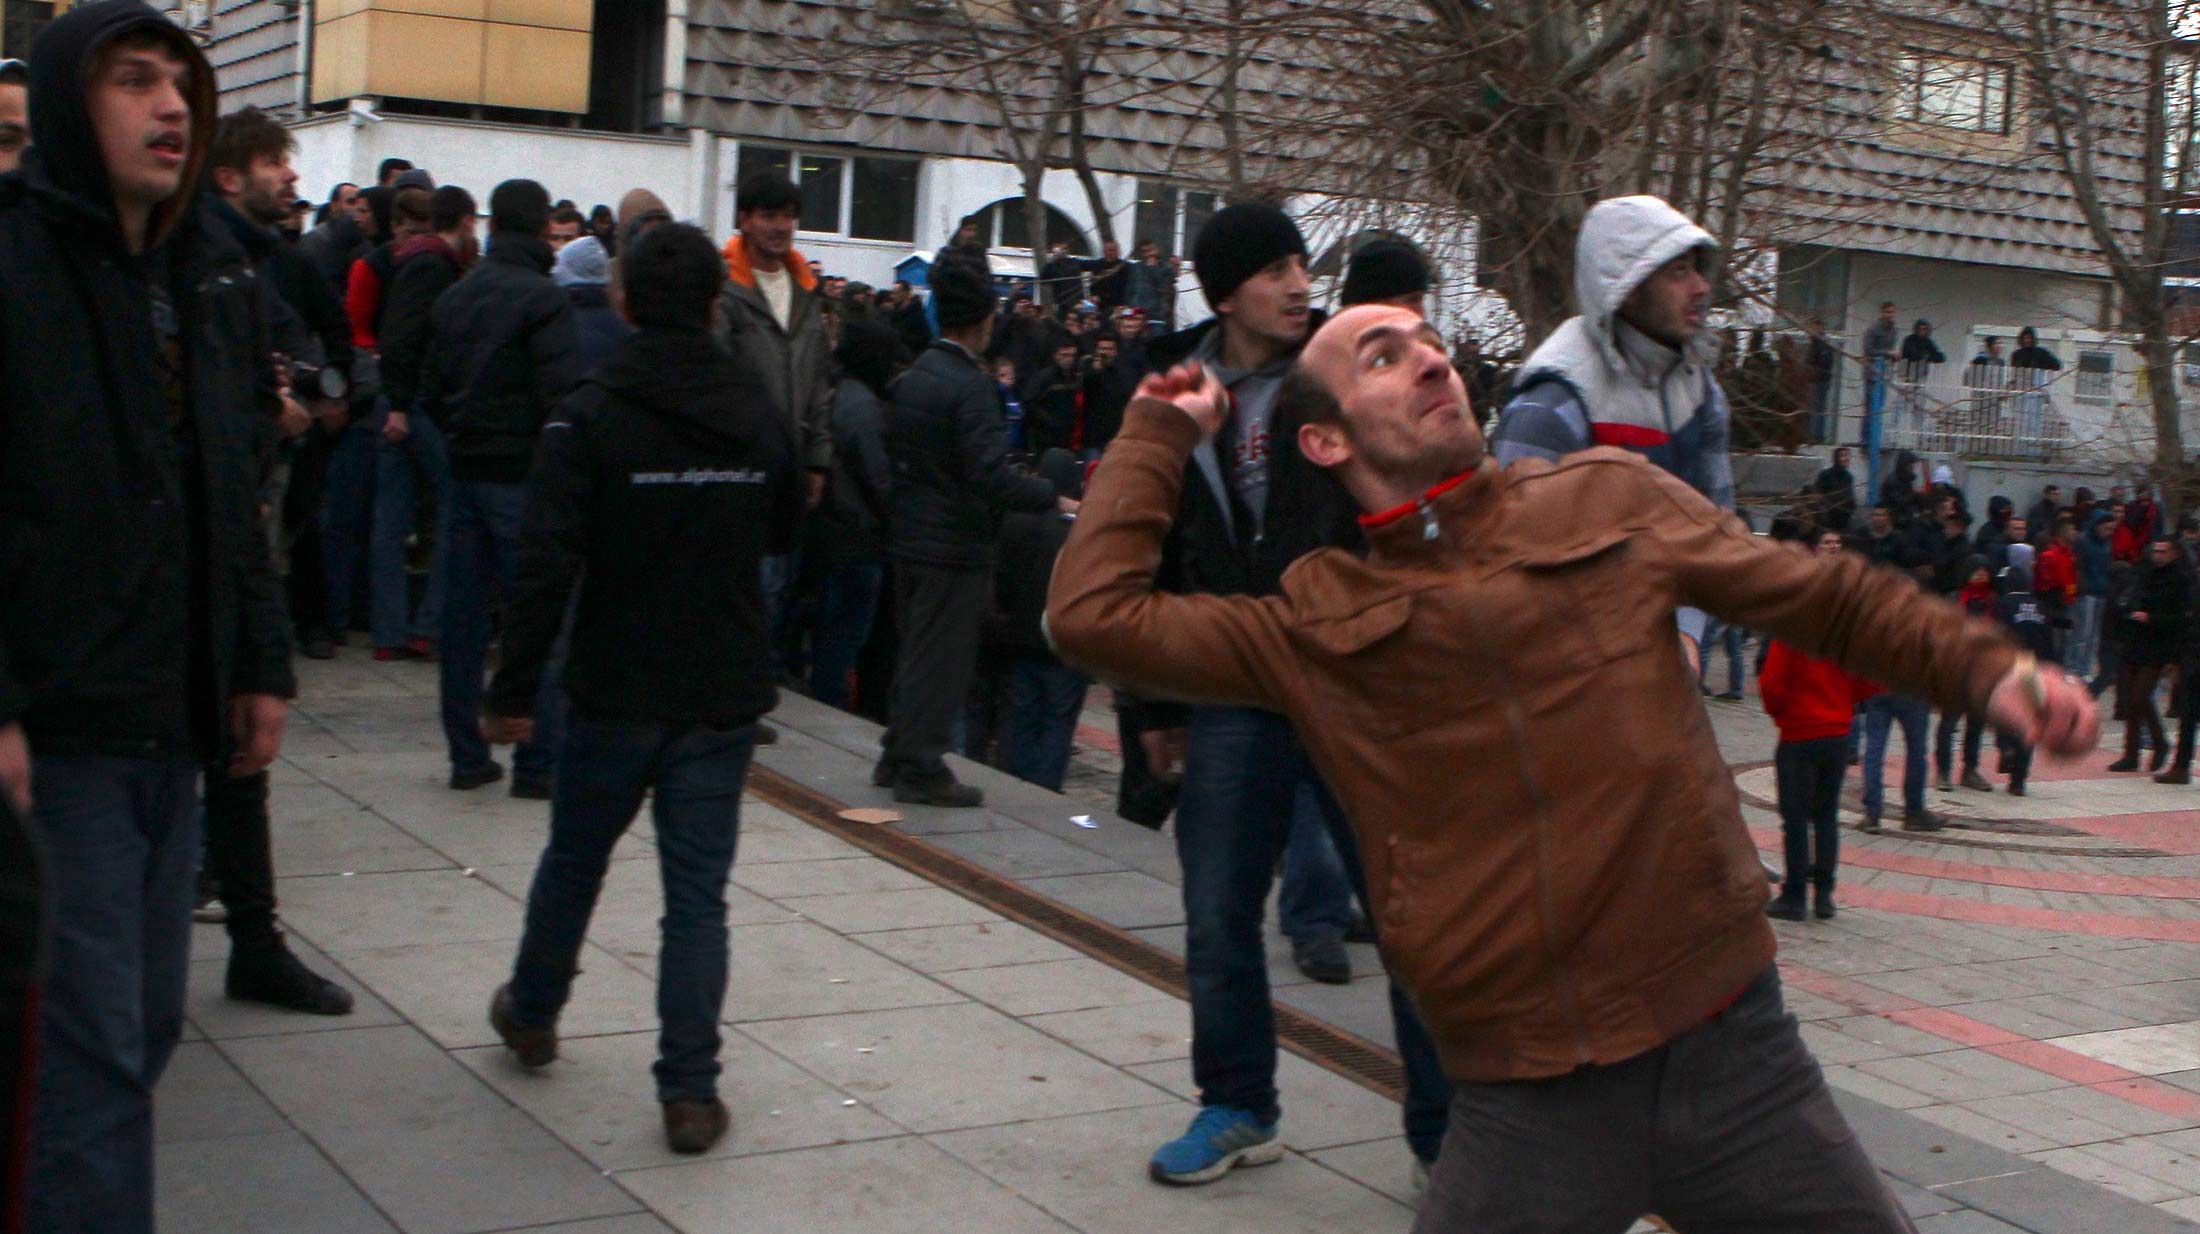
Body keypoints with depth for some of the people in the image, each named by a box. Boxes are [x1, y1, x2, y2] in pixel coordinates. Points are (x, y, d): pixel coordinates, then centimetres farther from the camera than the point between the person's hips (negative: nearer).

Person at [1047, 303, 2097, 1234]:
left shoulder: (1608, 498, 8)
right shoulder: (1316, 627, 5)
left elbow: (1825, 598, 13)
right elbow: (1093, 613, -2)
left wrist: (1988, 668, 0)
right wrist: (1162, 434, 10)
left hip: (1734, 1056, 2)